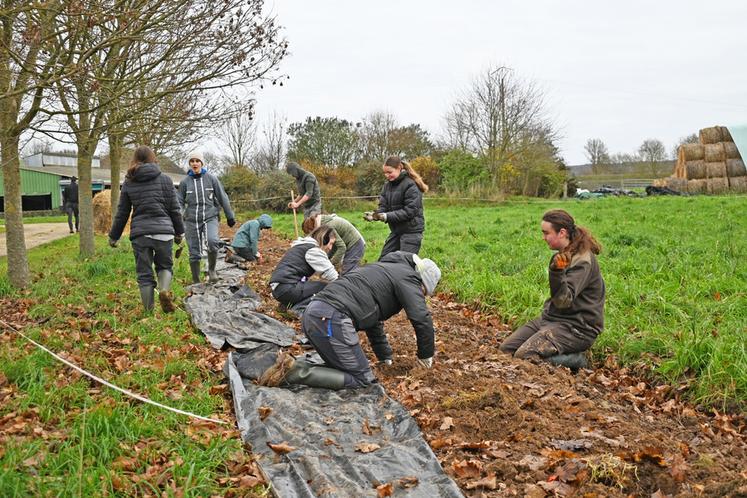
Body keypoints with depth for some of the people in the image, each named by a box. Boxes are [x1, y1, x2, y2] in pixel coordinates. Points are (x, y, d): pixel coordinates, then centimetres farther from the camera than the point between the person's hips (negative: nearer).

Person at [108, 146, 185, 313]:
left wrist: (113, 236, 20)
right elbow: (174, 209, 4)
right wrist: (179, 231, 15)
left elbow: (122, 213, 9)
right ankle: (164, 290, -13)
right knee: (165, 266, 16)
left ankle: (149, 311, 8)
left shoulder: (128, 183, 6)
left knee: (144, 274, 8)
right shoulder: (164, 179, 2)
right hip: (163, 230, -1)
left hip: (139, 233, 1)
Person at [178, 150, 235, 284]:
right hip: (192, 220, 2)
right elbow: (180, 202, 7)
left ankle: (212, 269, -3)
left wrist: (230, 216, 8)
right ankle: (196, 281, 18)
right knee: (194, 253, 3)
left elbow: (222, 197, 7)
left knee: (212, 241, -28)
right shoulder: (185, 181, 4)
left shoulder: (211, 178, 3)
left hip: (210, 217, -1)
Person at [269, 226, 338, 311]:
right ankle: (297, 308, -16)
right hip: (287, 288, -10)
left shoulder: (302, 246, 23)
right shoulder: (313, 250, -8)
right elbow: (330, 274, -10)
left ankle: (290, 303, 5)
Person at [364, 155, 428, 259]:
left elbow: (410, 211, -20)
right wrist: (375, 214, -18)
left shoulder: (411, 185, -15)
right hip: (396, 230, 8)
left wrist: (387, 216, -26)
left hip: (411, 231, -8)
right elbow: (383, 206, 4)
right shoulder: (388, 185, 8)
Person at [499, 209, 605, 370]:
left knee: (523, 356, -25)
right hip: (553, 317, 9)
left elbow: (564, 301, -28)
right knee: (506, 348, -2)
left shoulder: (583, 261, -19)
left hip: (576, 327, -9)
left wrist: (557, 272, -41)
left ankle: (574, 360, -6)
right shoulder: (564, 254, 11)